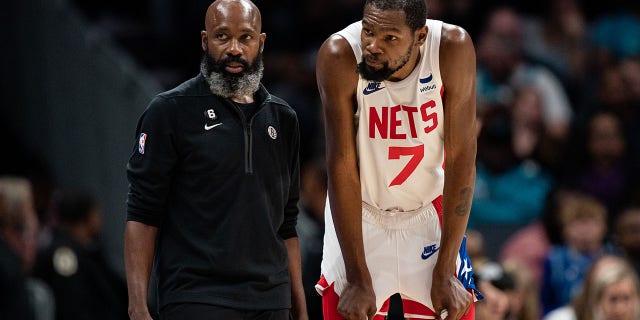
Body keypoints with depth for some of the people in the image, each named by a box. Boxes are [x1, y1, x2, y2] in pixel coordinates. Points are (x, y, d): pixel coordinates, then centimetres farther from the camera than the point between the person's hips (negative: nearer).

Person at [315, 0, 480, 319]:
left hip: (432, 212, 1)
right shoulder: (339, 56, -25)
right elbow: (342, 166, -21)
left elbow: (460, 161, -17)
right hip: (360, 214, -1)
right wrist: (359, 279, -20)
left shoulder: (453, 49, -23)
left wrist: (444, 273, -18)